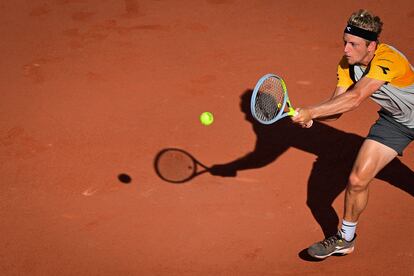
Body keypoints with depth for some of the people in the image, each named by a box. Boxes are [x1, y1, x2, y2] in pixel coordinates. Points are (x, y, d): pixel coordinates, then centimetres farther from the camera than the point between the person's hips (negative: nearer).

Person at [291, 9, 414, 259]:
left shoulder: (388, 61, -39)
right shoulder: (347, 65, -17)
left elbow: (355, 99, -50)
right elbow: (337, 108, -17)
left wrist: (311, 112, -53)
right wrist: (309, 116, -37)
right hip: (393, 120, 5)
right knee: (357, 180, -6)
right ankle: (346, 239, 12)